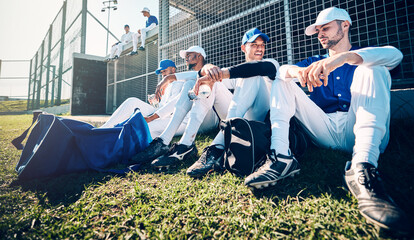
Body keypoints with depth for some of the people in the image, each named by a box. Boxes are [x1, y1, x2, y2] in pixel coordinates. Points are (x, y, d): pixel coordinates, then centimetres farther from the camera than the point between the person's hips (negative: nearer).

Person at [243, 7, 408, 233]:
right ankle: (281, 157, -26)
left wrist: (344, 57, -28)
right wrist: (297, 71, -21)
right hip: (324, 132, 3)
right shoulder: (315, 62, 24)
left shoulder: (363, 57, 16)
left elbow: (395, 54, -11)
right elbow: (280, 69, 3)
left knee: (371, 67, -18)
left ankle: (363, 168, -39)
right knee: (282, 79, -1)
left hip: (357, 132, -2)